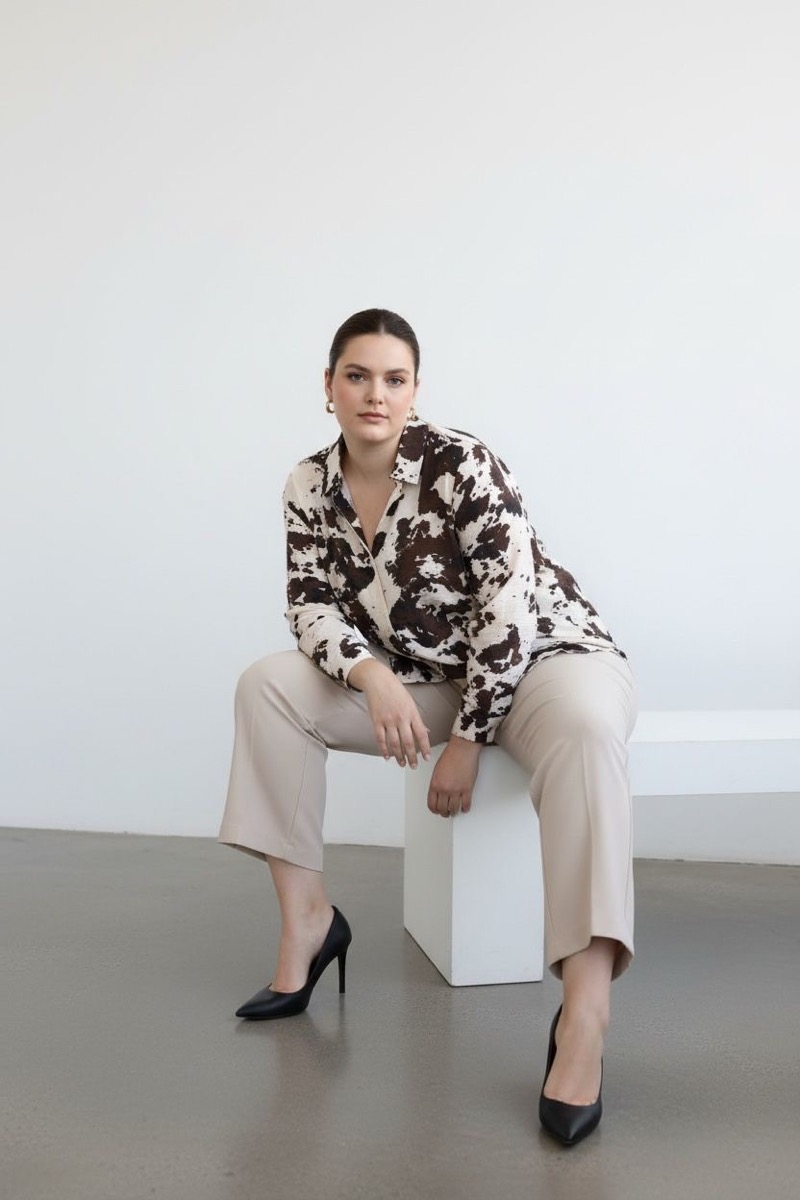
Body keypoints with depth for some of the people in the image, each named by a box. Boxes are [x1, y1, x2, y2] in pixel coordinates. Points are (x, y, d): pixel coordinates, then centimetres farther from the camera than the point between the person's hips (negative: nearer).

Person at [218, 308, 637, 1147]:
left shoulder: (462, 465, -20)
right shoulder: (309, 488, -3)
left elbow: (510, 607, -22)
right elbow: (313, 607, -5)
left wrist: (466, 740, -20)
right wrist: (374, 677, -26)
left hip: (543, 656, -5)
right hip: (426, 675, 6)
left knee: (586, 726, -40)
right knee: (268, 685, -10)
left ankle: (584, 1020, -41)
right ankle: (307, 919, -3)